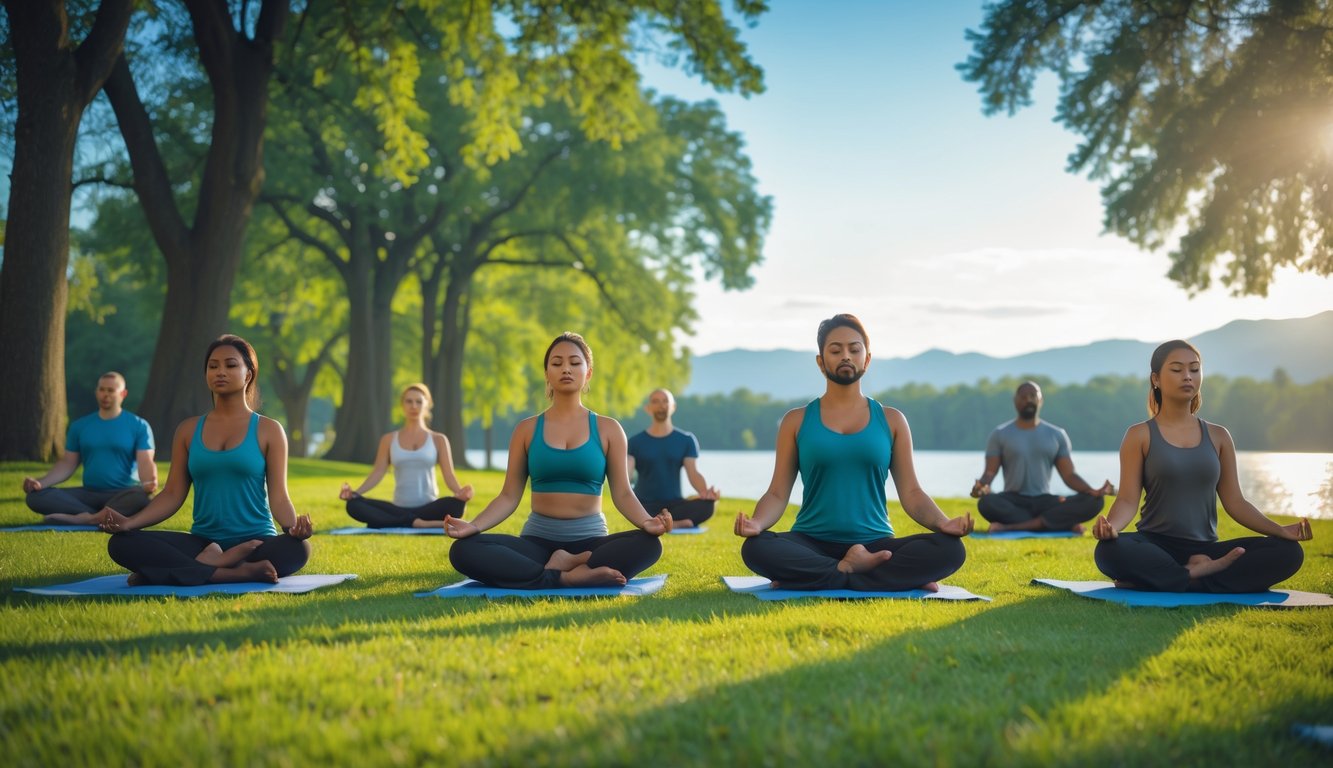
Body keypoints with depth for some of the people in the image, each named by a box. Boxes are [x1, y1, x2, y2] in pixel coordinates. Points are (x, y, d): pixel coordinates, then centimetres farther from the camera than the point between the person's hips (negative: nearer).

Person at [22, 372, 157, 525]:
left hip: (123, 495, -4)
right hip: (89, 494, 4)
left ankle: (81, 518, -37)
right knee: (35, 496, -20)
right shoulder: (79, 426, 13)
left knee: (141, 497, -40)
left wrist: (148, 483, -32)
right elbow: (67, 463, 11)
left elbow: (145, 462, -8)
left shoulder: (139, 426, 2)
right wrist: (40, 482, -8)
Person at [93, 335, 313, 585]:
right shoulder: (188, 430, 13)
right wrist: (129, 522, -8)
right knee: (122, 543, -22)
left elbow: (278, 497, -2)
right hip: (202, 542, 3)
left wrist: (294, 526, -24)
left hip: (257, 542, -3)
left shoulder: (268, 430, 5)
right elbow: (172, 494, 9)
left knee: (297, 549, -37)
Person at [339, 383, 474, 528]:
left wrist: (460, 492, -23)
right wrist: (355, 492, -14)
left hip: (428, 510, -2)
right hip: (399, 510, 2)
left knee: (456, 504, -36)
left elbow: (449, 475, 0)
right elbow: (378, 472, 4)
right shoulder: (389, 440, 12)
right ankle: (419, 524, -34)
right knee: (353, 505, -27)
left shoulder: (438, 440, 8)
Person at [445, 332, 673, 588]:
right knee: (463, 550, -28)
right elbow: (509, 496, 5)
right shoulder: (527, 429, 7)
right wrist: (473, 525, -14)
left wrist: (647, 522, -22)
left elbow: (622, 493, 0)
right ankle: (565, 577, -31)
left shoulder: (608, 429, 5)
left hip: (589, 541, -1)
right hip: (537, 540, 1)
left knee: (648, 544, -32)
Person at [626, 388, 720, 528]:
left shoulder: (686, 440, 8)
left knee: (707, 504, -31)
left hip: (674, 504, 2)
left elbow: (693, 473, -4)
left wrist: (705, 492, -26)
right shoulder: (636, 442, 4)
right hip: (646, 506, -2)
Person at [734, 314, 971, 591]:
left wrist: (943, 523, -15)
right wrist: (757, 523, -19)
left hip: (875, 546, 1)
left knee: (950, 550, -27)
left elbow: (911, 493, 6)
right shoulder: (797, 421, 8)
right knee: (756, 548, -33)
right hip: (812, 545, -1)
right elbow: (778, 493, 3)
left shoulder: (891, 420, 10)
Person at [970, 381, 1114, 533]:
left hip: (1044, 501, 2)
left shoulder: (1057, 435, 9)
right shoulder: (1000, 435, 4)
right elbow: (990, 472, -3)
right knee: (986, 503, -37)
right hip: (1014, 501, -2)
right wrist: (981, 486, -28)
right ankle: (1065, 524, -31)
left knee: (1093, 502, -24)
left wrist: (1093, 491, -15)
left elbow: (1069, 475, 5)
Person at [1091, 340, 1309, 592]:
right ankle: (1206, 572, -23)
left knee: (1289, 552, -20)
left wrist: (1280, 530, -5)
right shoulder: (1140, 436, 3)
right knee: (1110, 551, -37)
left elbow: (1235, 502, 10)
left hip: (1205, 549, 4)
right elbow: (1128, 500, -6)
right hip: (1156, 545, -4)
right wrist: (1110, 525, -28)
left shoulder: (1218, 436, 13)